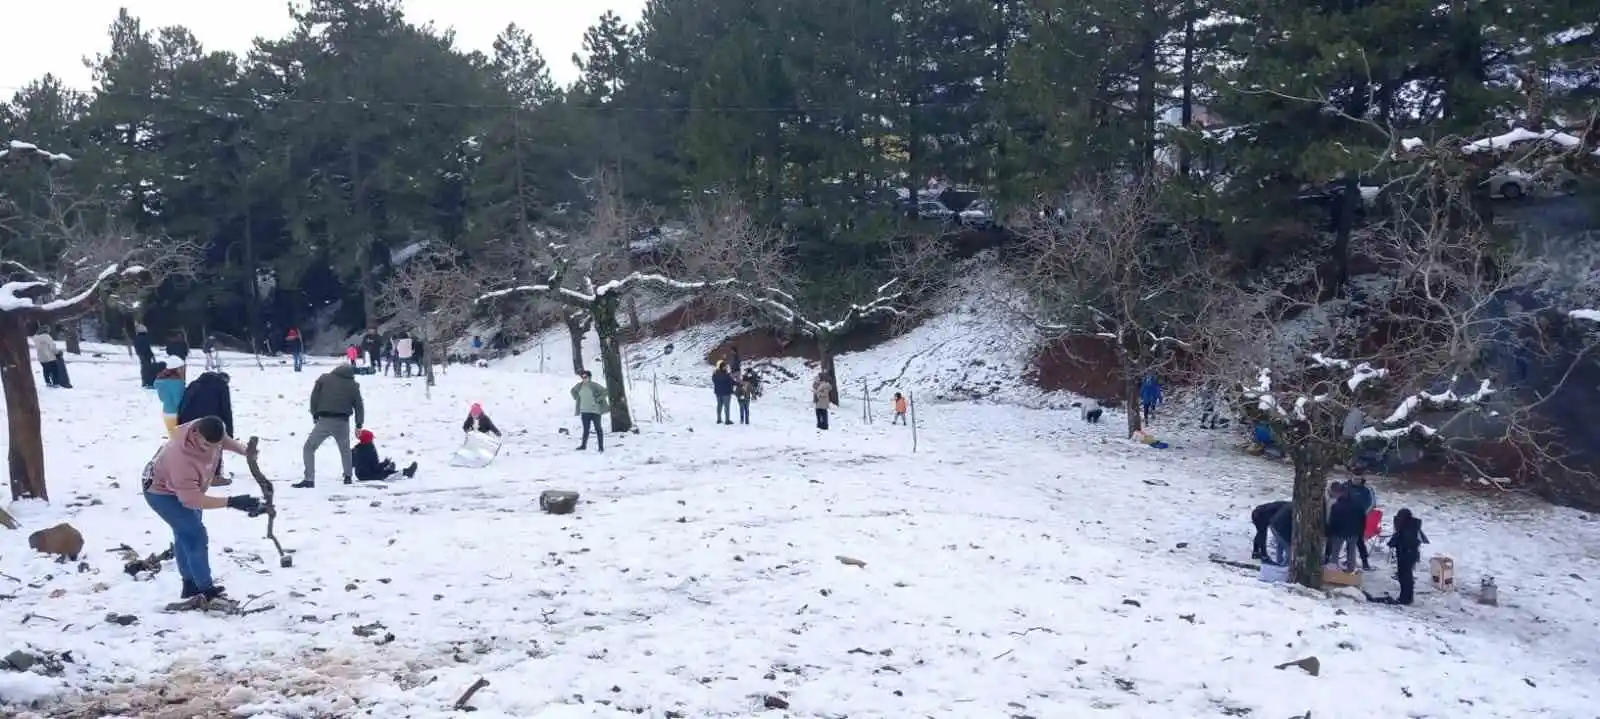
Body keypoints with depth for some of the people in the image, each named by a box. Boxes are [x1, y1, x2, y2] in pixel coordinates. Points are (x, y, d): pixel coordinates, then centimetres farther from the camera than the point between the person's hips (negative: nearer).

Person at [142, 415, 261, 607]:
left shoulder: (207, 430, -26)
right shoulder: (181, 459, -46)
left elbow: (225, 440, 2)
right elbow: (191, 499, -41)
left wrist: (245, 451, -7)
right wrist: (231, 502, -45)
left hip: (184, 487, 9)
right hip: (161, 492, -9)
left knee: (185, 534, 20)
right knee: (195, 535, -14)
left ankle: (191, 585, 36)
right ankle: (207, 591, -5)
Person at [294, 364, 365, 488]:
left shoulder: (324, 379, 6)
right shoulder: (353, 386, 9)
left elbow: (314, 397, 4)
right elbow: (359, 406, 12)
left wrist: (315, 415, 14)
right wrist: (359, 424, 22)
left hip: (325, 421, -2)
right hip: (343, 423, 3)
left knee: (308, 448, 5)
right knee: (345, 449, 28)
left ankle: (309, 479, -7)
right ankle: (348, 476, 29)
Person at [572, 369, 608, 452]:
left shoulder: (594, 385, -13)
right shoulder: (579, 386, 3)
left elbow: (605, 391, -13)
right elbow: (573, 391, 24)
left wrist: (598, 399, -16)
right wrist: (576, 398, 11)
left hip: (595, 411, -5)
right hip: (584, 411, 5)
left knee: (598, 429, 1)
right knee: (586, 429, 13)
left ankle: (601, 447, 5)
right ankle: (583, 445, 22)